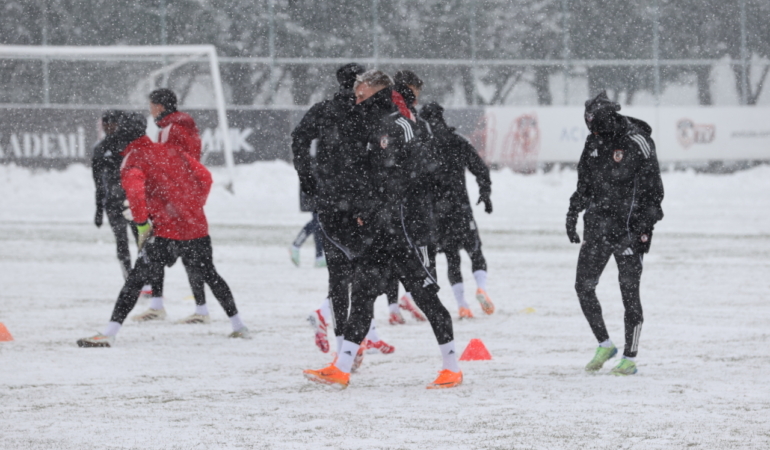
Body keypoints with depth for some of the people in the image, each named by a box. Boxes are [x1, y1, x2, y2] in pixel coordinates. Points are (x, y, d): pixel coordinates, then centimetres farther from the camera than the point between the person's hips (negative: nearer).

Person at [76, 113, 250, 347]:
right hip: (197, 227, 5)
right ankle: (238, 326, 34)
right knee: (209, 275, 25)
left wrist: (142, 223, -15)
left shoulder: (133, 162, -5)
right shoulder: (171, 151, 12)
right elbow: (204, 176, 15)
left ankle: (109, 333, -13)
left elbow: (135, 191, -25)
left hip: (166, 232, -5)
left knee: (136, 279, -4)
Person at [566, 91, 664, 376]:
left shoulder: (637, 144, -11)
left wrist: (645, 225, -14)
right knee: (583, 286, 3)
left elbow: (653, 189, -10)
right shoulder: (594, 143, 9)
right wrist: (573, 214, 17)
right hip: (598, 227, 6)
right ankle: (604, 345, 20)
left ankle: (630, 358, 6)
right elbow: (584, 184, 21)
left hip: (629, 228, -6)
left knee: (629, 291, -2)